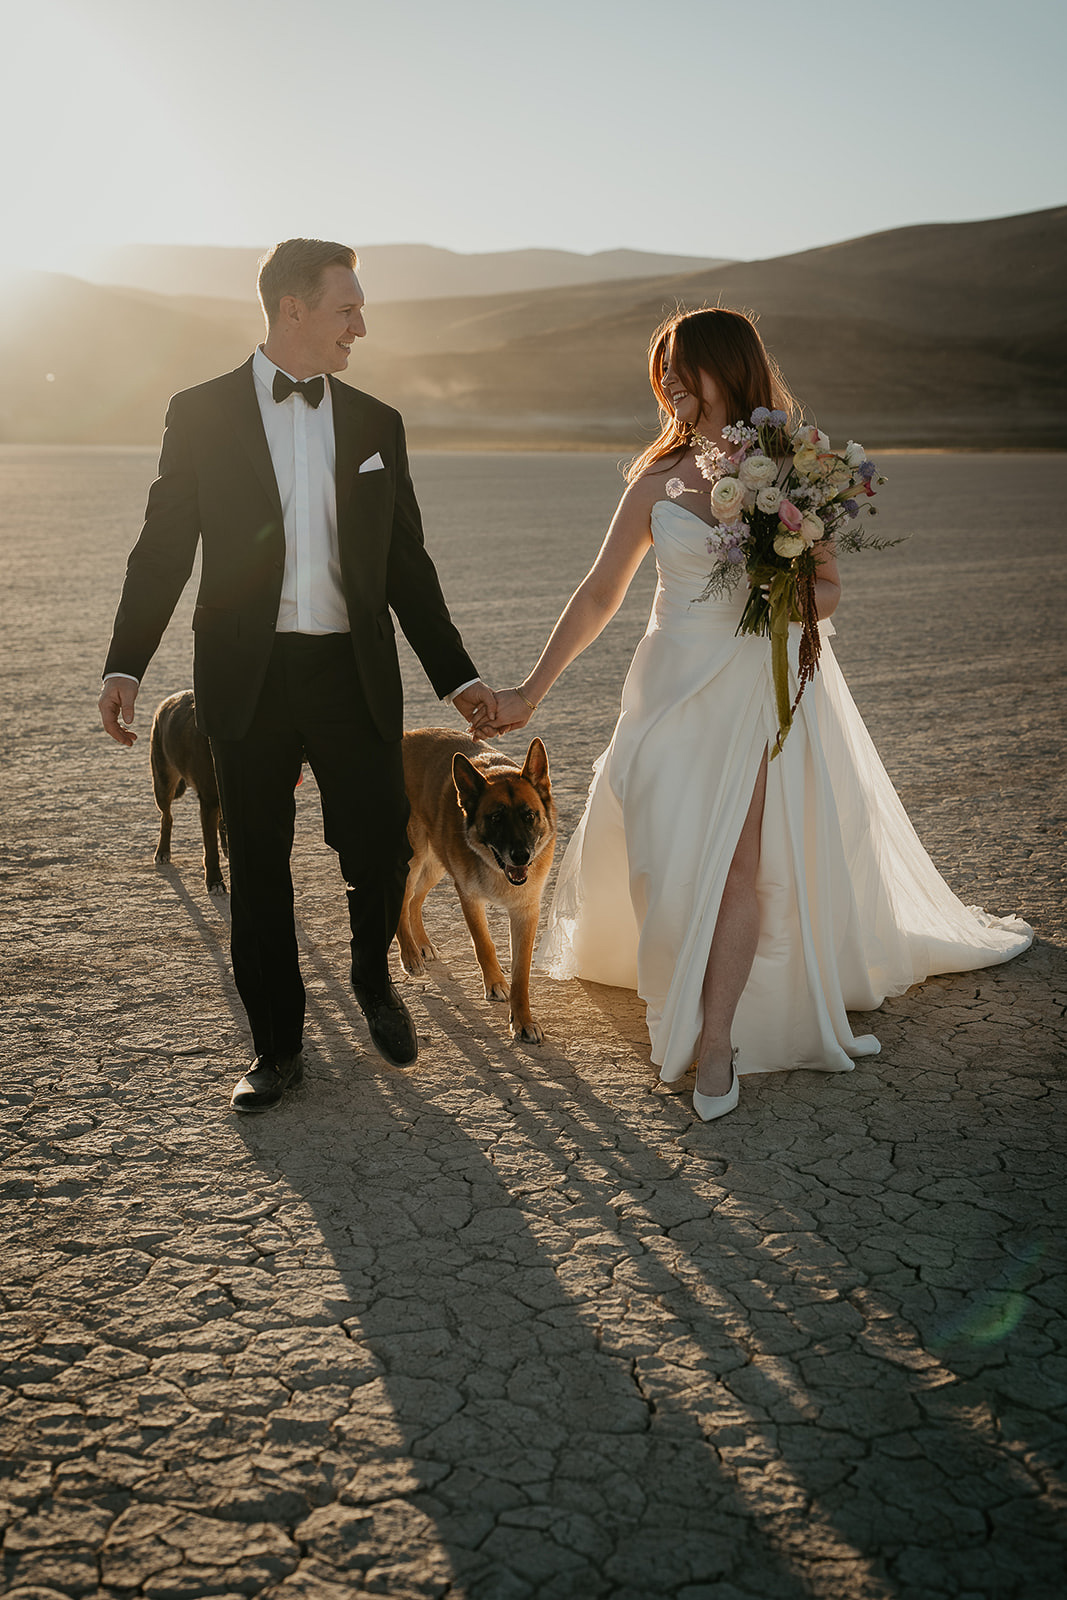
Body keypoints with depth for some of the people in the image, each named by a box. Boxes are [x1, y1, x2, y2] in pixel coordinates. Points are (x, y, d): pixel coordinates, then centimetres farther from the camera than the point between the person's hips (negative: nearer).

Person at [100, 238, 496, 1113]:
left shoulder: (376, 423, 9)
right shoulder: (202, 414, 3)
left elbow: (407, 564, 12)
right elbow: (164, 548, 2)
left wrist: (458, 675, 8)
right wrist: (126, 665, -7)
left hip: (355, 672, 2)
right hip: (247, 678, -1)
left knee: (382, 852, 1)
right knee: (258, 874, 7)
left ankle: (374, 978, 34)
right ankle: (277, 1046, 23)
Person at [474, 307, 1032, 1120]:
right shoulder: (659, 480, 3)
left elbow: (831, 587, 6)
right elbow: (599, 594, 7)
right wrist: (531, 691, 4)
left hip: (768, 686, -2)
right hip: (680, 684, 2)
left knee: (741, 862, -6)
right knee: (669, 857, 1)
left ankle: (716, 1038, 2)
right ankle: (687, 1008, 24)